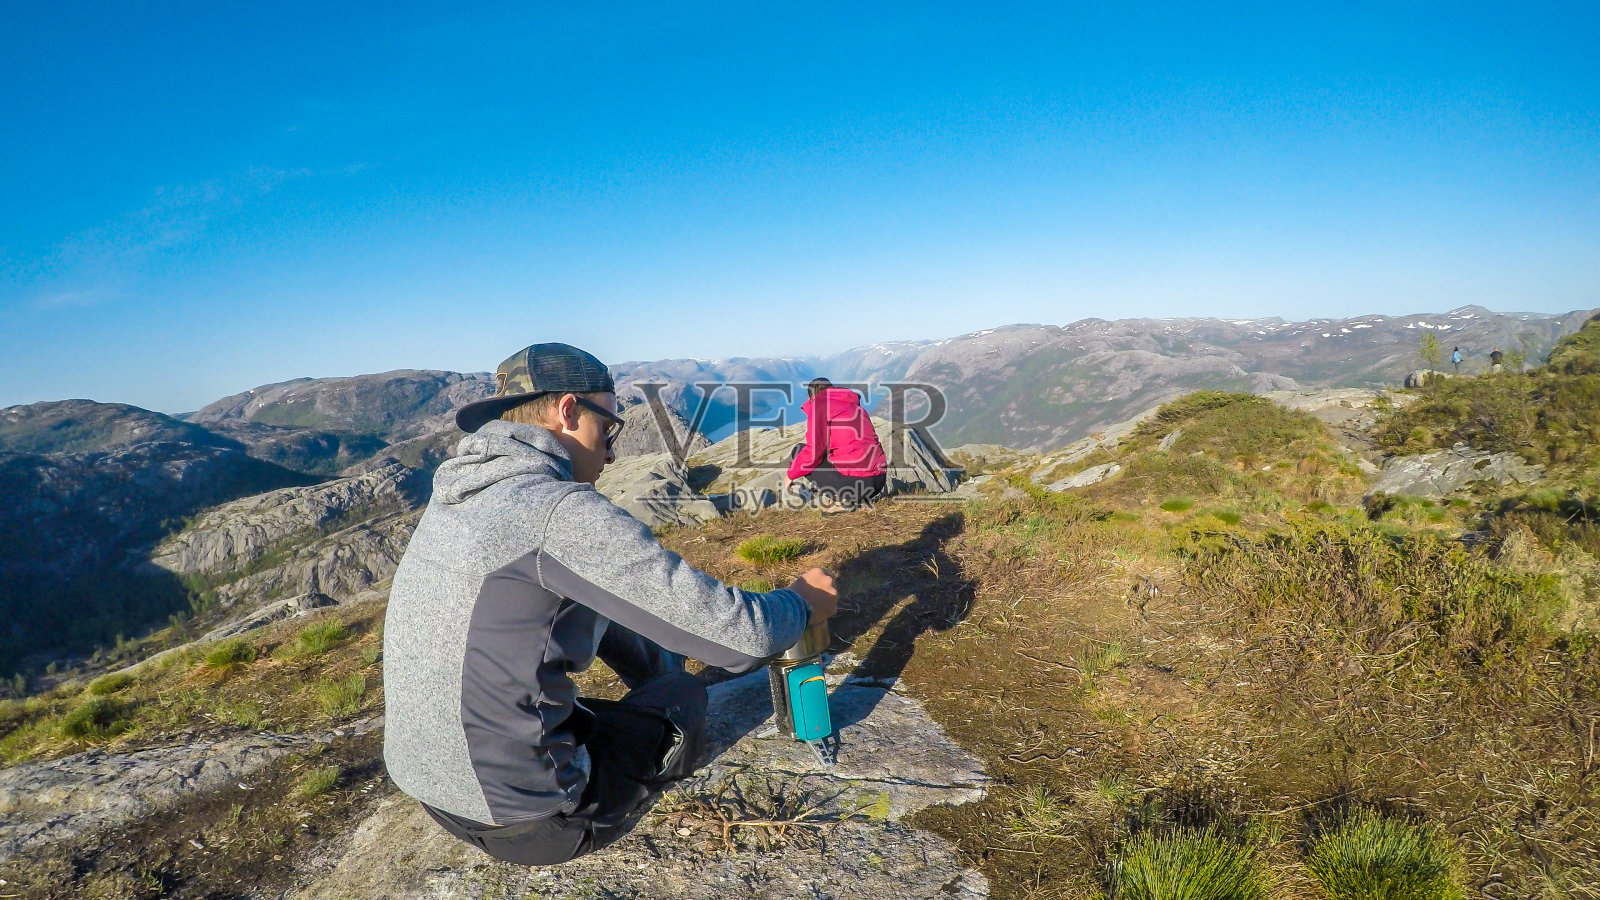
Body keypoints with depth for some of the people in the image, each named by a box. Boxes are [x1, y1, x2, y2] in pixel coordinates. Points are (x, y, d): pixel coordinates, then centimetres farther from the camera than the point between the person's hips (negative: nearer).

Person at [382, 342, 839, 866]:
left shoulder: (457, 496, 4)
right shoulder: (561, 510, -23)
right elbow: (740, 635, -21)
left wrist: (656, 668, 24)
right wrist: (803, 601, 0)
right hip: (523, 824, -8)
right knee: (685, 697, 10)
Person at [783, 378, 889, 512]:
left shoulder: (819, 403, 1)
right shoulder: (855, 406, 25)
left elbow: (813, 452, -10)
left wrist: (790, 474, 6)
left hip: (852, 480, -8)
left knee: (798, 451, 10)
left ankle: (840, 499, -1)